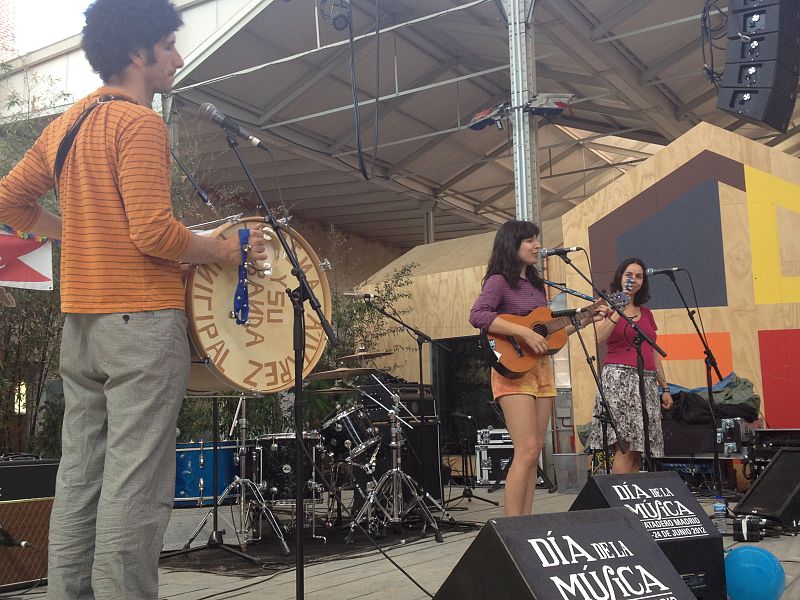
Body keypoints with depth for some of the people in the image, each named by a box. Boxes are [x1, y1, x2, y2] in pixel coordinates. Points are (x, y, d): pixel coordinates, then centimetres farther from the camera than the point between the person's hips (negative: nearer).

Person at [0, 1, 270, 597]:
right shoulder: (139, 122, -11)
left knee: (79, 477, 12)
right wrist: (229, 250, -7)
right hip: (142, 322, -9)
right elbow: (154, 232, -19)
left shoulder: (66, 123, 16)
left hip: (78, 323, 9)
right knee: (135, 486, -5)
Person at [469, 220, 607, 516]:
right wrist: (524, 332, -26)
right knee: (527, 451, -15)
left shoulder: (536, 284, 18)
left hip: (542, 369, 8)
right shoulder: (499, 281, -6)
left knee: (534, 452, 7)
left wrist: (586, 319, 16)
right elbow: (477, 315, -24)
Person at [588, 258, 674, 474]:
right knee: (624, 447, -16)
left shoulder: (646, 313, 21)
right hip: (619, 377, -6)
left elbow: (654, 353, 21)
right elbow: (600, 338, -13)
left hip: (647, 381, 6)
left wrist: (664, 388, 17)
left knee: (638, 450, 1)